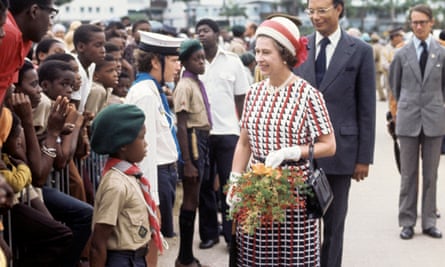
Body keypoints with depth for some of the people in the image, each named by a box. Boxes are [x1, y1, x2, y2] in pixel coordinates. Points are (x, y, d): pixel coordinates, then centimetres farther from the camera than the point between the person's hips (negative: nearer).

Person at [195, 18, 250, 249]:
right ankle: (208, 233, 20)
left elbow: (241, 99, 5)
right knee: (204, 185, 9)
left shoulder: (233, 61, 2)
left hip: (228, 132, -1)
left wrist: (245, 130, -1)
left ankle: (232, 234, 13)